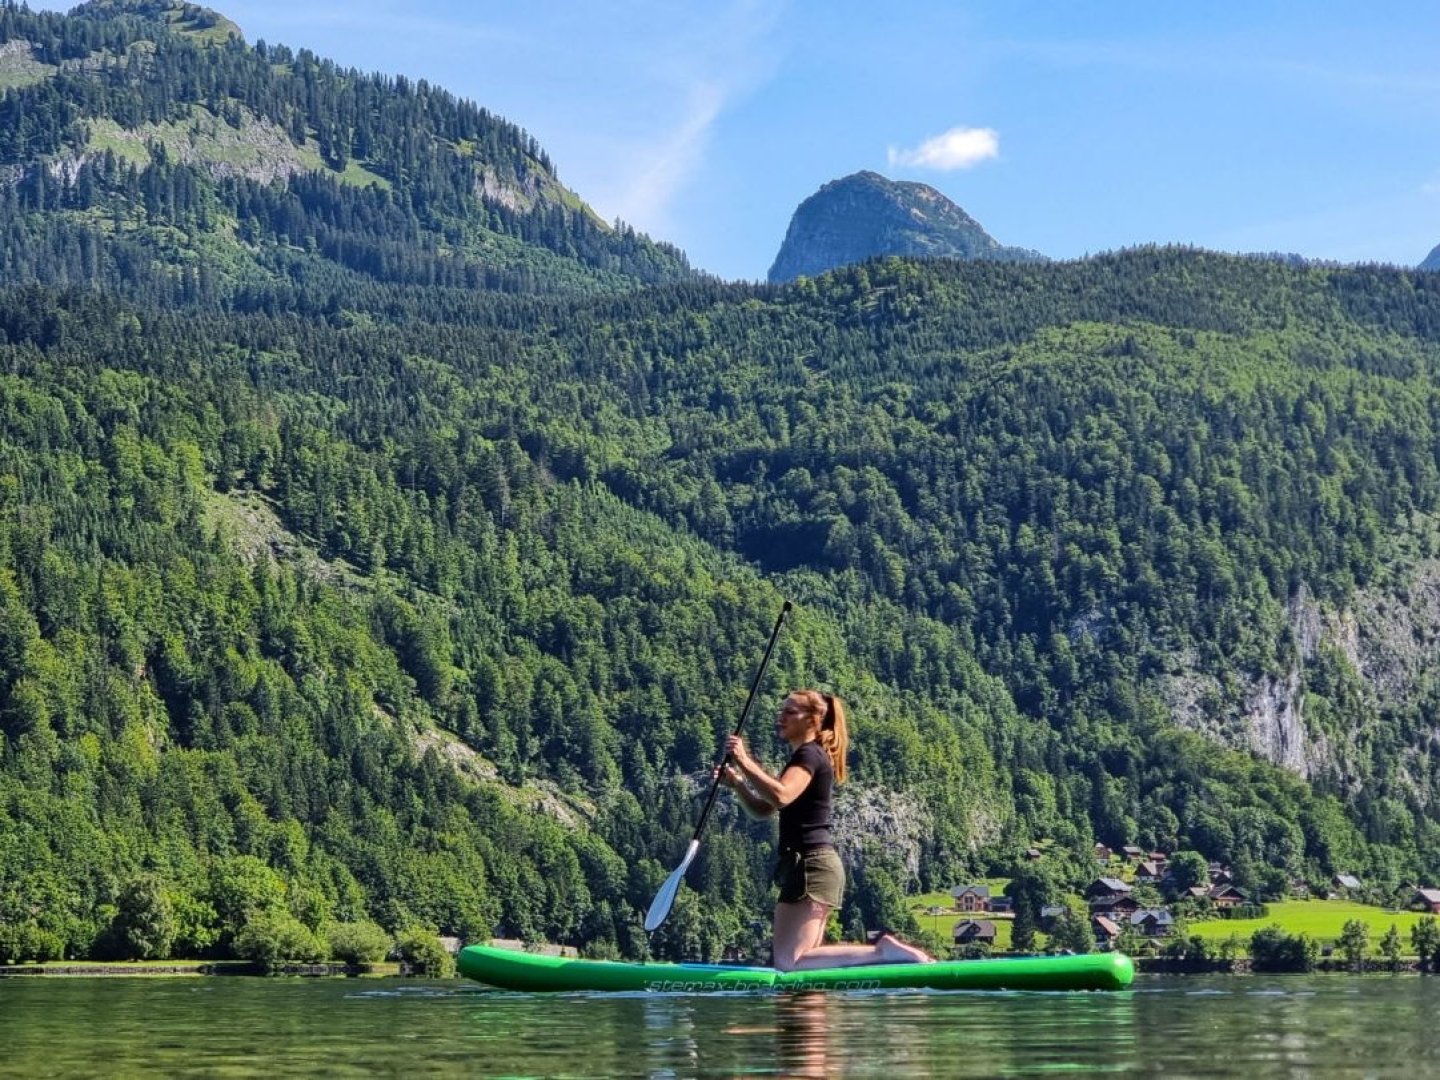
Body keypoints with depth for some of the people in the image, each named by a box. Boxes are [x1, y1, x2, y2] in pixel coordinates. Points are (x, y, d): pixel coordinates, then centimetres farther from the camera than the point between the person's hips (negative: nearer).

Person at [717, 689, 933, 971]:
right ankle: (884, 950, 7)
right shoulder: (802, 758, 23)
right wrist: (736, 784, 8)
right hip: (813, 865, 10)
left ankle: (883, 951, -16)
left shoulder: (809, 755, -9)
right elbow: (762, 810, 24)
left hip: (811, 865, -10)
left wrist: (745, 762, -24)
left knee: (788, 963, -18)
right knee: (803, 963, 9)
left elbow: (780, 796, -29)